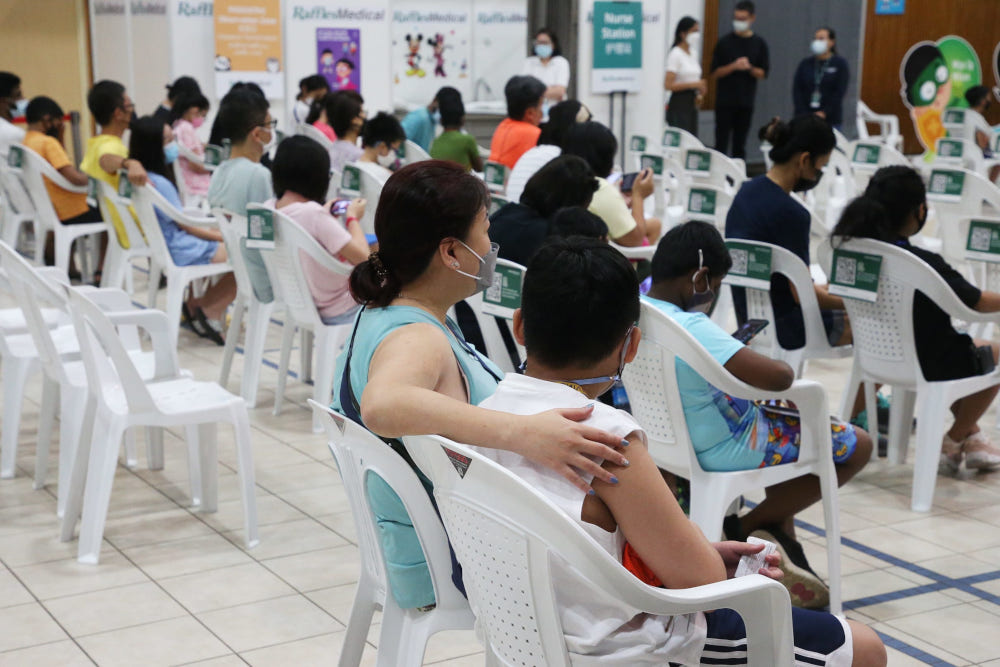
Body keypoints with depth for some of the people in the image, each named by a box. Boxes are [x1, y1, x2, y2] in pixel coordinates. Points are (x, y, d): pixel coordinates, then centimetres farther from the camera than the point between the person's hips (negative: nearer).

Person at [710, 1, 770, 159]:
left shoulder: (759, 44, 5)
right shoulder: (724, 42, 0)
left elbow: (763, 73, 5)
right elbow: (715, 72, -2)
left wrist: (750, 68, -15)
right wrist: (733, 66, -17)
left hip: (746, 102, 2)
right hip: (725, 101, -2)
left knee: (740, 144, 6)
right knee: (721, 142, -3)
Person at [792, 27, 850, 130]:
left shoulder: (840, 63, 2)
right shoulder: (805, 64, 10)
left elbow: (840, 92, -5)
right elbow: (796, 89, 4)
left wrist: (824, 113, -13)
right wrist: (802, 114, -8)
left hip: (830, 120, -2)